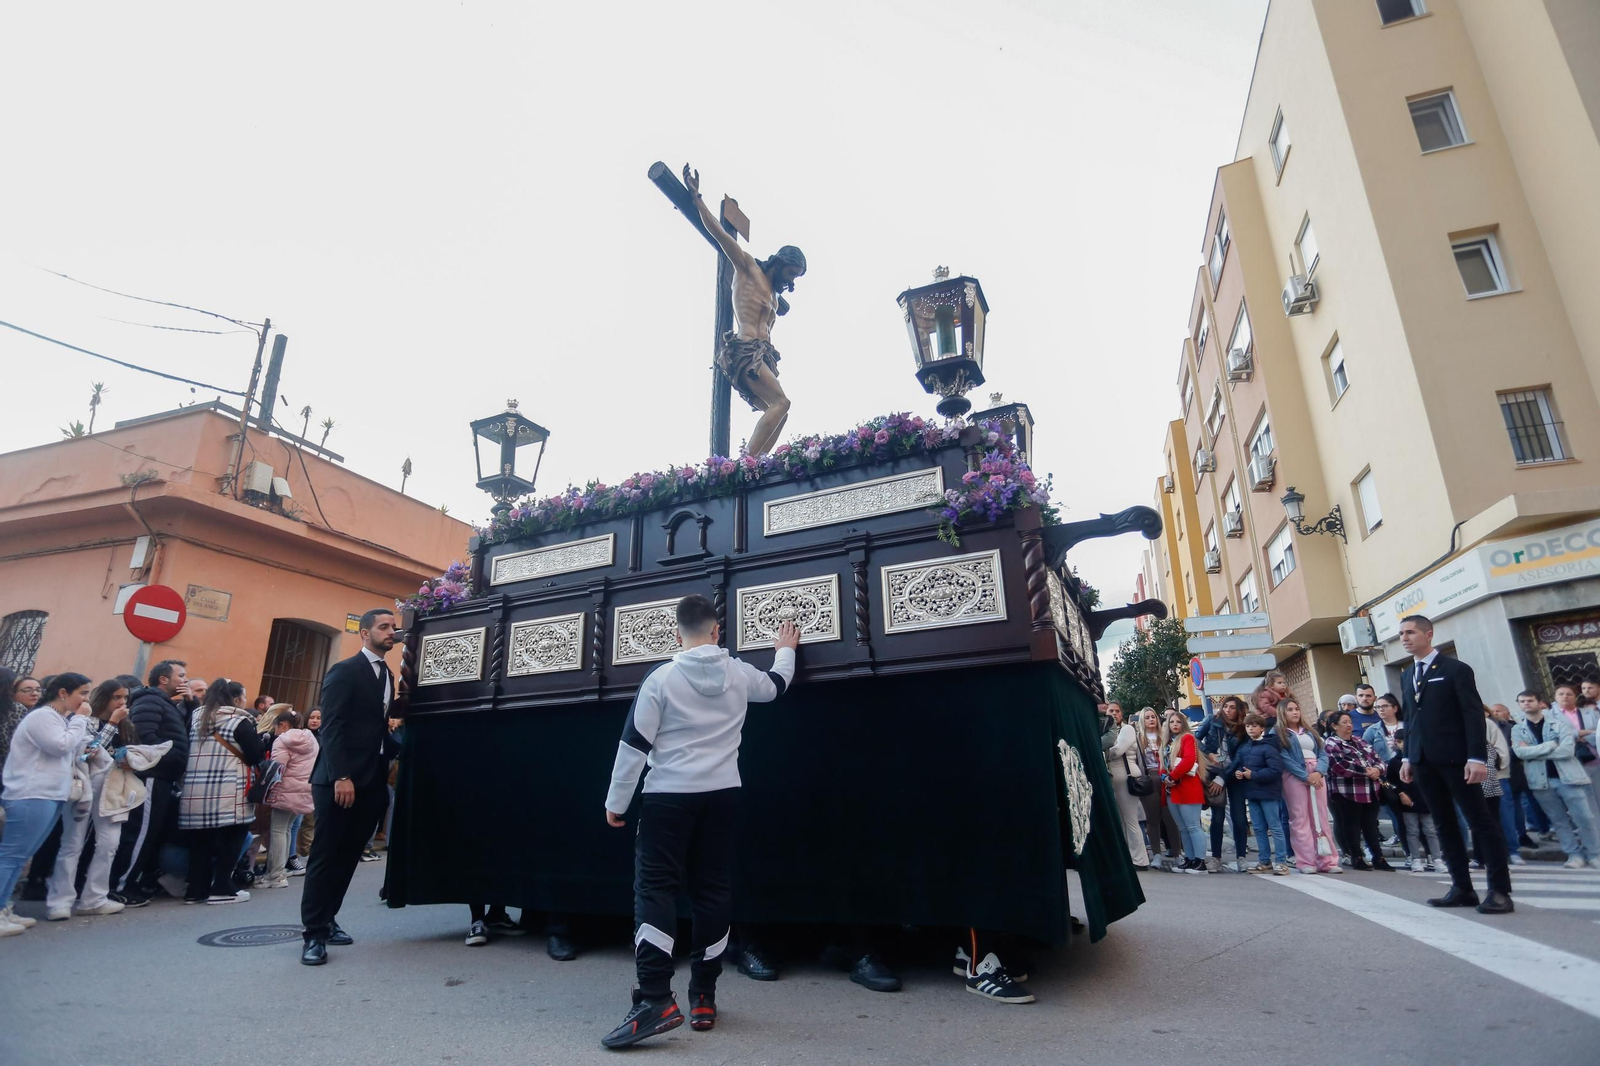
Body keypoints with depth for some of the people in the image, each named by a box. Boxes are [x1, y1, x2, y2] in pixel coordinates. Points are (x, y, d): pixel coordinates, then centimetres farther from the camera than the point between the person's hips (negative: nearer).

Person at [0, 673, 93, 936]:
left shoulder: (60, 719, 18)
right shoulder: (42, 716, -13)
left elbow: (76, 750, 17)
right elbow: (62, 746, -21)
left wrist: (80, 721, 5)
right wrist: (80, 719, -11)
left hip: (49, 796, 10)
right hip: (31, 797, -10)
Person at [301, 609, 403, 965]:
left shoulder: (387, 674, 16)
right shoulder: (344, 670, -7)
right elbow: (331, 726, -15)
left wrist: (393, 753, 5)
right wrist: (341, 777, -21)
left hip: (372, 781, 7)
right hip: (339, 780, -7)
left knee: (348, 856, 12)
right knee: (326, 856, -1)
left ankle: (326, 920, 23)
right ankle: (314, 934, 6)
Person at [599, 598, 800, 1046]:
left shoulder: (662, 678, -9)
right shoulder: (739, 675, 2)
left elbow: (634, 745, -9)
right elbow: (776, 685, 24)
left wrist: (615, 802, 1)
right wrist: (786, 650, 43)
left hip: (669, 797, -4)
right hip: (722, 796, 4)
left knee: (654, 890, 0)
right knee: (711, 893, 10)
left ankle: (655, 1000, -9)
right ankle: (703, 999, 18)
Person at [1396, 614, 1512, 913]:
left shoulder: (1456, 669, -4)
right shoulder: (1407, 676, 15)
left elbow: (1474, 714, -10)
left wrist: (1477, 758, -17)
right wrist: (1408, 757, 12)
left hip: (1455, 758, -6)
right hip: (1424, 761, 6)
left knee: (1480, 822, 0)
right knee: (1444, 824, 7)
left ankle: (1500, 890, 5)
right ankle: (1462, 888, 12)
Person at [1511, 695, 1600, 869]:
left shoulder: (1559, 723, 1)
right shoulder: (1517, 729, 6)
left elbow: (1567, 750, -12)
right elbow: (1520, 752, -10)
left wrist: (1532, 752, -12)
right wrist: (1551, 745, -13)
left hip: (1567, 777, -1)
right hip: (1541, 781, 2)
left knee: (1584, 818, 0)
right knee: (1559, 821, 7)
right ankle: (1575, 854, 14)